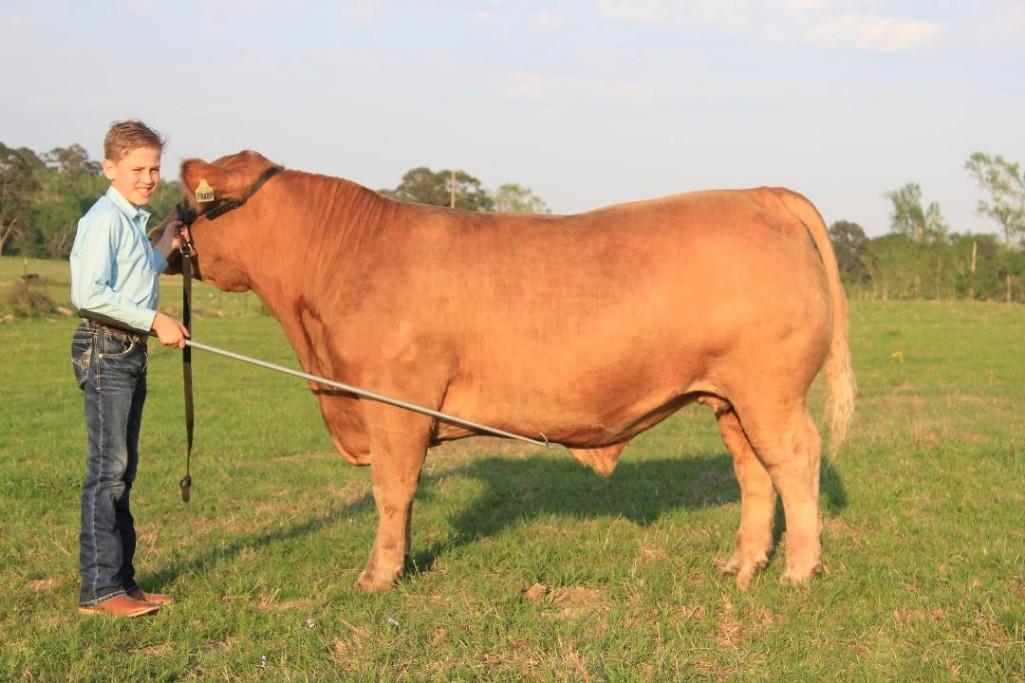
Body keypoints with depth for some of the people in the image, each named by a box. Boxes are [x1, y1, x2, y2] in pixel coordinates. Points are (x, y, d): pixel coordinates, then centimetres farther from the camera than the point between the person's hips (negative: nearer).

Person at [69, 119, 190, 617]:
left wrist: (165, 246, 22)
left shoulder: (132, 221, 18)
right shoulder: (104, 219, -12)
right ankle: (99, 589, -4)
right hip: (105, 349, -10)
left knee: (122, 468, 12)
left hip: (130, 352, 10)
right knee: (108, 469, -8)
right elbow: (89, 293, -22)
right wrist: (155, 321, -19)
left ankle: (121, 579, 19)